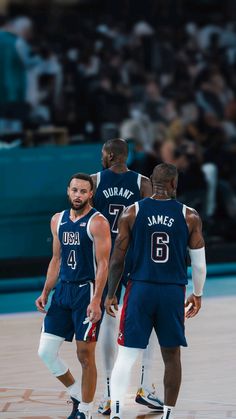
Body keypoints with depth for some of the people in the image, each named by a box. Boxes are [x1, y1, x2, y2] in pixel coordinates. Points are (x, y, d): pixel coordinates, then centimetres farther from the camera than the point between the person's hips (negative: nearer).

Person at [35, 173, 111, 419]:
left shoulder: (97, 222, -9)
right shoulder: (58, 221, 11)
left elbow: (103, 264, -13)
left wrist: (96, 300, -21)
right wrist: (45, 293, 12)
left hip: (86, 292, -6)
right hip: (63, 290, 6)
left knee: (85, 355, -2)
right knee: (46, 351, 2)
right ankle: (76, 394, 21)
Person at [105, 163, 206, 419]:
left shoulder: (131, 213, -2)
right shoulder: (190, 217, 0)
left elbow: (117, 259, 0)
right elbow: (199, 263, 4)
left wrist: (110, 294, 11)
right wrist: (197, 295, 19)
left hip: (140, 290, 0)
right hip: (173, 292, 0)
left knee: (126, 355, 2)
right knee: (171, 355, 13)